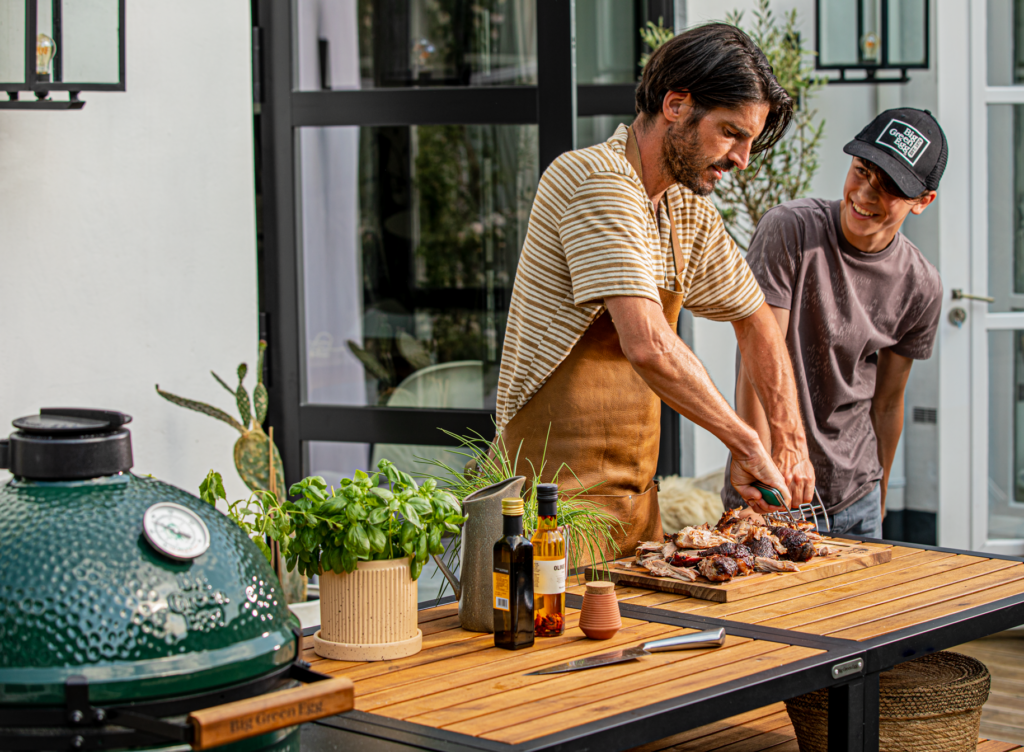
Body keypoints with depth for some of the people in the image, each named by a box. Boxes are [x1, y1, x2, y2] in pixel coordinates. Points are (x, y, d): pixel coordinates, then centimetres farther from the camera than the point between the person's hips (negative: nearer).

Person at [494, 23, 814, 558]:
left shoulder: (689, 211, 11)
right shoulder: (597, 180, -18)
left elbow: (754, 320, 26)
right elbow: (648, 346, -29)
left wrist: (791, 439, 16)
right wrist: (746, 444, -21)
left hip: (635, 489, 9)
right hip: (559, 485, -8)